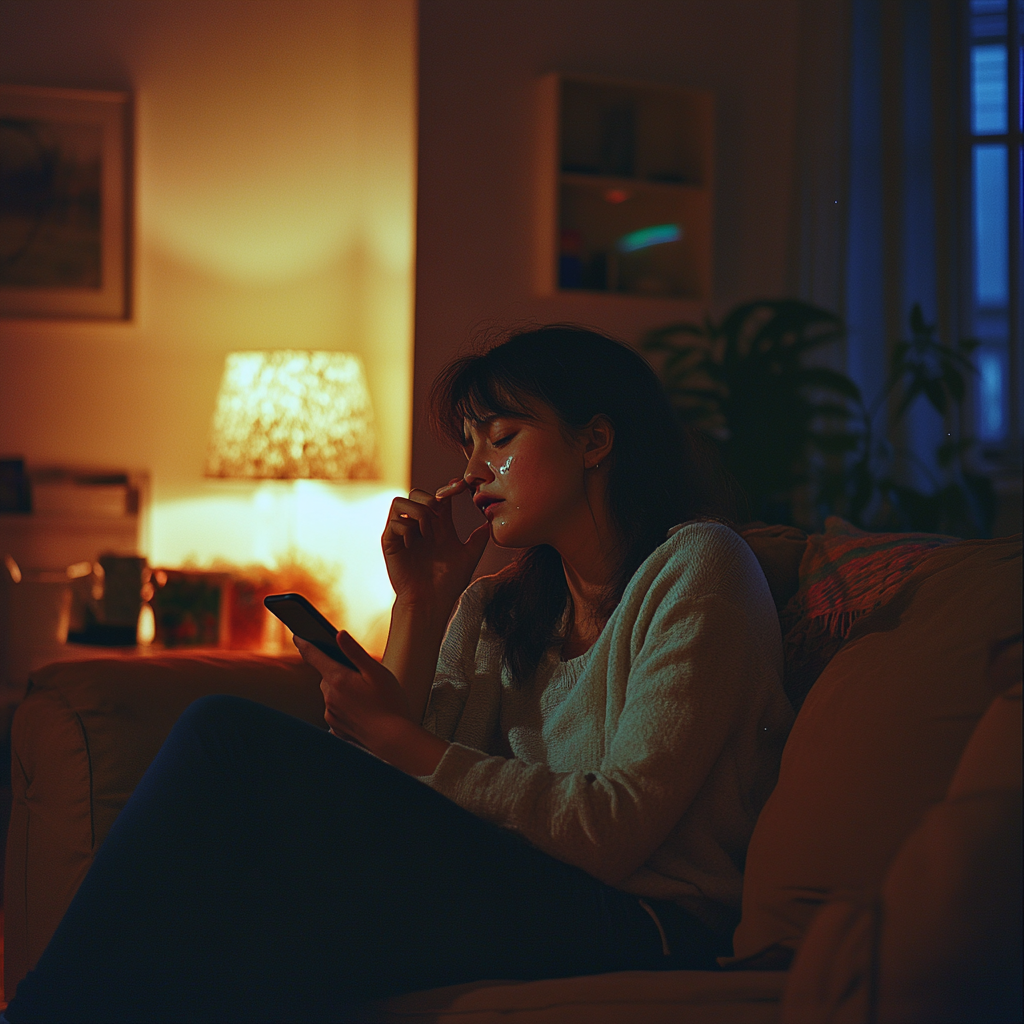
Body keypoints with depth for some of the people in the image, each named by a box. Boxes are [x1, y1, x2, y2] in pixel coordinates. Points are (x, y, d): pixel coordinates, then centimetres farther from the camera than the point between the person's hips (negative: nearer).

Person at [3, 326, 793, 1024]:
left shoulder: (697, 568, -3)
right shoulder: (494, 607, 17)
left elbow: (616, 831, -13)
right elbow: (395, 809, 6)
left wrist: (399, 739, -13)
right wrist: (421, 605, 2)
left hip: (639, 930, -6)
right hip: (519, 896, 6)